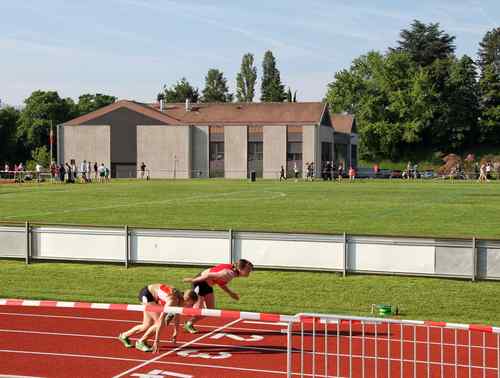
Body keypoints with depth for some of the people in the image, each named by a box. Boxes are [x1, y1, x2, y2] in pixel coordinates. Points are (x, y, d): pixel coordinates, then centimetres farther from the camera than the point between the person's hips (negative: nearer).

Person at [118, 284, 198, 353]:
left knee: (147, 326, 13)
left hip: (153, 296, 8)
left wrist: (175, 333, 16)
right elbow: (161, 319, -35)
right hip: (146, 294, -8)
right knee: (159, 322, -15)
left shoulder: (180, 299, -9)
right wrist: (156, 341, -35)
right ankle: (141, 342, 1)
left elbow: (177, 316, 9)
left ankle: (124, 336, 33)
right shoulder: (172, 301, -32)